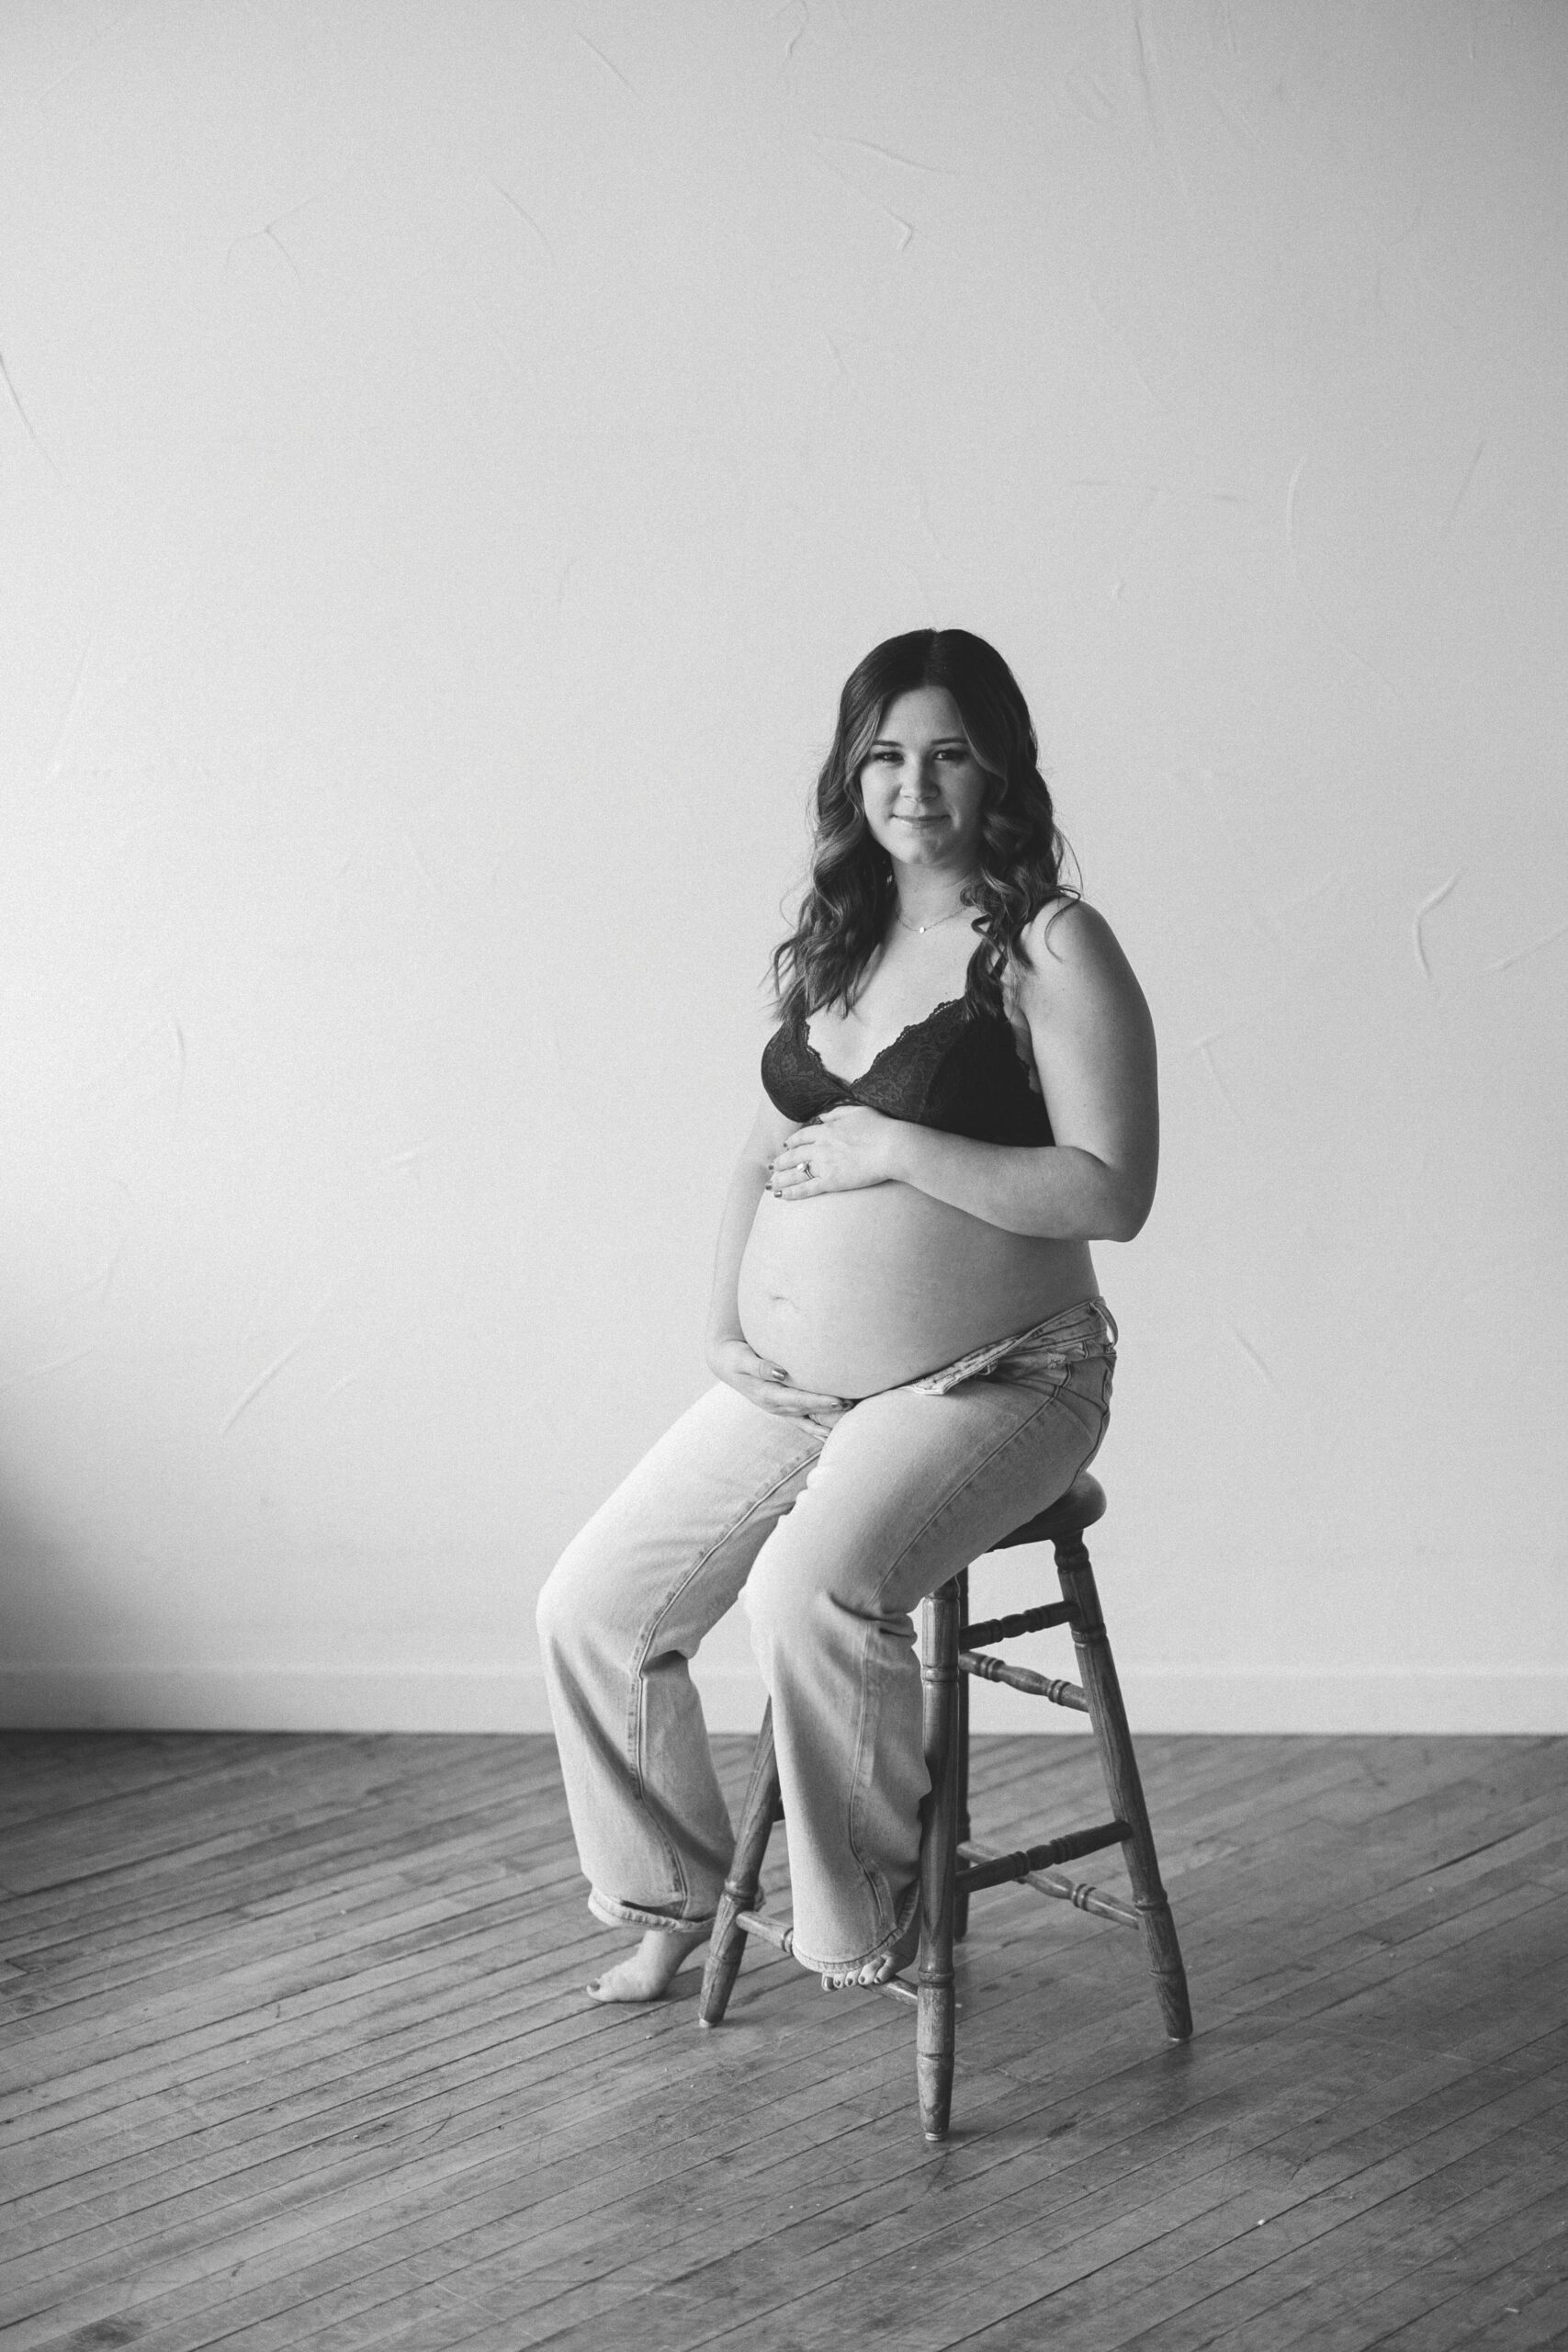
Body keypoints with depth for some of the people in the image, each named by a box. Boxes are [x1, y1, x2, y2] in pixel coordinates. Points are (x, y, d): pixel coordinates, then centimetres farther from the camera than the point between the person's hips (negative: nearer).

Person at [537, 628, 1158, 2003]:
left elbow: (1111, 1193, -17)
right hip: (787, 1382, 7)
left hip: (985, 1384, -7)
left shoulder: (1051, 947, -9)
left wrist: (900, 1150, -18)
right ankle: (669, 1898, 25)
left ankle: (871, 1923, -11)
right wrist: (726, 1318, 8)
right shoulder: (832, 944, 13)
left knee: (813, 1587, -33)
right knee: (589, 1610, 3)